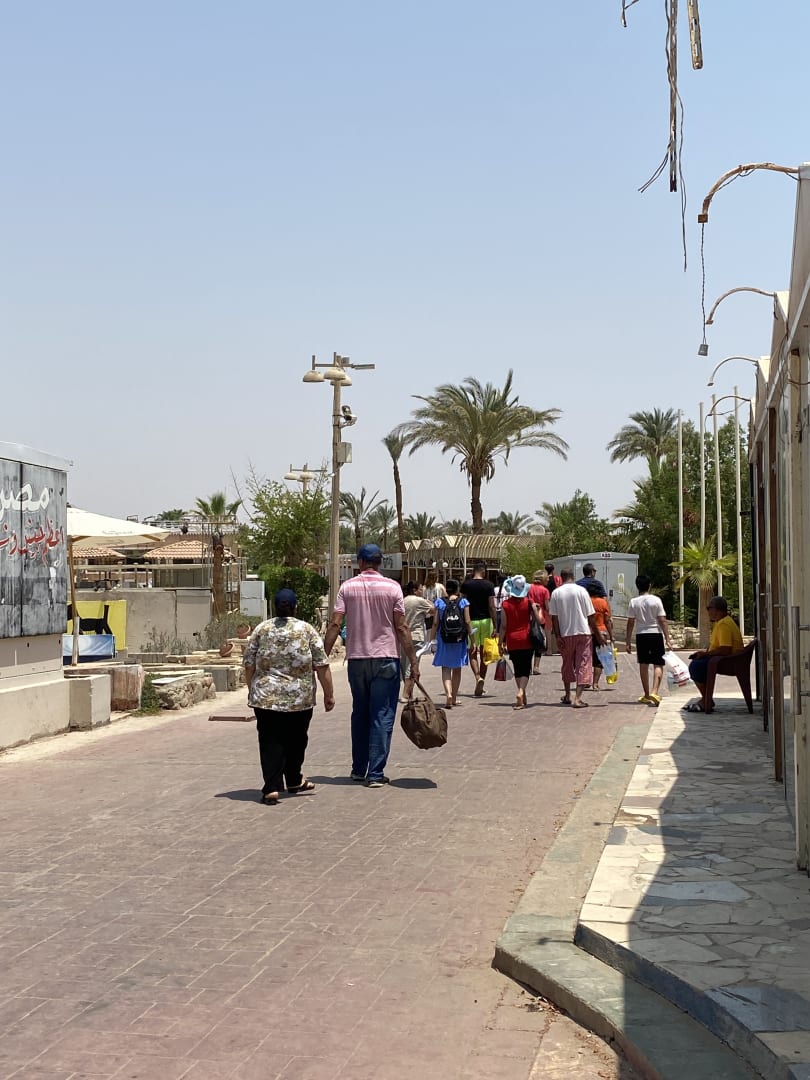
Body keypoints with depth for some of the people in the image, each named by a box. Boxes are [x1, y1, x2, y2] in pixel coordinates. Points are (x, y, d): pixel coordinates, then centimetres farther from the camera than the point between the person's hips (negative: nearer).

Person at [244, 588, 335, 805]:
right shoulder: (307, 630, 0)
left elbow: (249, 665, 5)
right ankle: (294, 782, 29)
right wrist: (329, 694, 6)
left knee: (270, 742, 2)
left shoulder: (261, 629, 3)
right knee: (295, 741, 16)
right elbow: (321, 666, -1)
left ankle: (272, 788, -9)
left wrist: (252, 690, 18)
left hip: (266, 697, 0)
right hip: (300, 698, 0)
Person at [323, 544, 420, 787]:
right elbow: (401, 628, -5)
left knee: (359, 715, 16)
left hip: (356, 659, 2)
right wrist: (413, 662, -1)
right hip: (386, 658, -2)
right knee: (382, 717, 1)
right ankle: (375, 774, -2)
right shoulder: (392, 588, -4)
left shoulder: (347, 587, 0)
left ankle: (358, 769, 21)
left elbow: (335, 624, -5)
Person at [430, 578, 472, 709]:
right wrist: (471, 638, 1)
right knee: (457, 669, 14)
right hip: (460, 639, 1)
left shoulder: (439, 602, -3)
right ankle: (454, 698, 24)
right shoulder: (463, 601, -3)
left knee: (446, 669, 3)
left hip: (444, 639, -1)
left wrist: (432, 639, 3)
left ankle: (448, 694, -20)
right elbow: (467, 622, -6)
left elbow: (435, 623, -4)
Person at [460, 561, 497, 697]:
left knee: (472, 653, 6)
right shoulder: (488, 585, -3)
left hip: (472, 621, 0)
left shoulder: (466, 585, -2)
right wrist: (495, 625, -3)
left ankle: (478, 677, -20)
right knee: (484, 654, 9)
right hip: (486, 620, 1)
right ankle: (480, 686, 13)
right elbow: (492, 606, -6)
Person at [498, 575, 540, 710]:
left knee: (517, 669, 12)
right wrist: (538, 608, 13)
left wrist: (500, 643, 4)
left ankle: (522, 698, 18)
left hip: (512, 640, 1)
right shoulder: (529, 602, -6)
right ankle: (520, 691, -22)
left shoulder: (505, 604, -5)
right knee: (526, 668, 1)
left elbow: (503, 626, -4)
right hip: (527, 640, -1)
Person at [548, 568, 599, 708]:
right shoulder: (581, 591, -4)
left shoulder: (556, 593, -1)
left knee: (567, 664, 18)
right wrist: (596, 633, 7)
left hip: (565, 634, 2)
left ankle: (567, 696, 28)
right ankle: (577, 698, -10)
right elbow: (590, 615, -2)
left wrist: (557, 635, 0)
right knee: (583, 665, 0)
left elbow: (554, 617, -4)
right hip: (583, 632, -2)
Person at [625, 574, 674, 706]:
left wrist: (628, 641, 5)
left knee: (643, 665, 11)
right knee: (658, 665, 0)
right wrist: (667, 639, -5)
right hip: (656, 634, -2)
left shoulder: (633, 602, -2)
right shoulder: (656, 600, -6)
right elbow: (662, 621, -8)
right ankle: (654, 692, -18)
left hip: (641, 635, 2)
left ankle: (646, 695, 17)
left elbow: (630, 623, -1)